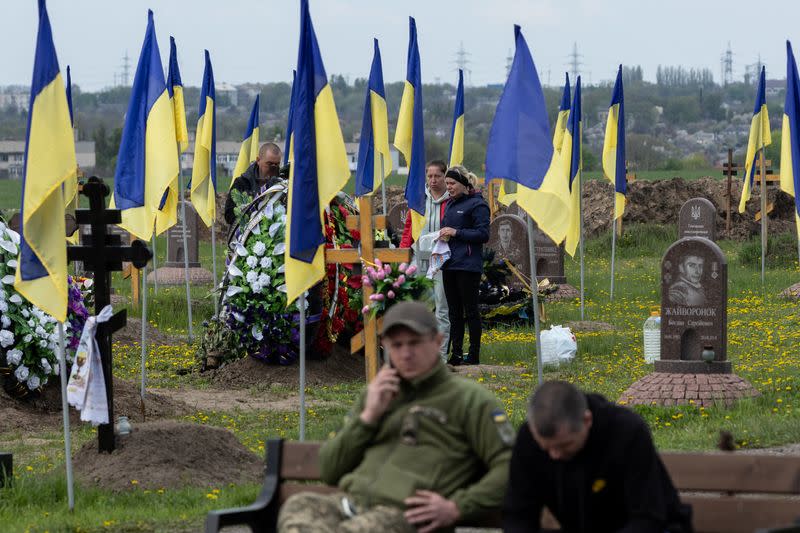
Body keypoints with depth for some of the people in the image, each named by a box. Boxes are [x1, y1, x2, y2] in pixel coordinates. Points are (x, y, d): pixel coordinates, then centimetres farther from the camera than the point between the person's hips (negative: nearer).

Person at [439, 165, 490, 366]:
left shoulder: (477, 204, -8)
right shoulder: (450, 204, 17)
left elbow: (483, 234, -13)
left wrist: (456, 232, -16)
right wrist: (443, 234, 7)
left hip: (468, 265, -8)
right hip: (449, 264, 8)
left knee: (470, 311, -2)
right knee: (454, 311, 9)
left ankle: (474, 355, 3)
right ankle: (456, 354, 13)